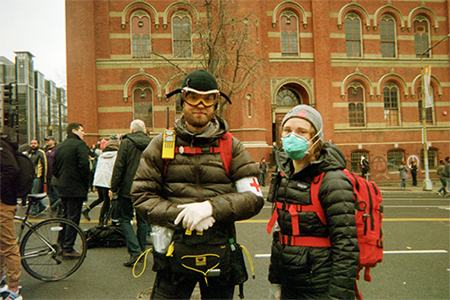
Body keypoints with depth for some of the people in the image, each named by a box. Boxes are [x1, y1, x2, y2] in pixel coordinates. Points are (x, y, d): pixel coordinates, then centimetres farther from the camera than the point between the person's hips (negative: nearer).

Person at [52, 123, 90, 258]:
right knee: (73, 218, -3)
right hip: (76, 188, -8)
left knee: (65, 215, 19)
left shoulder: (59, 146, 14)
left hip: (62, 187, 8)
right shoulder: (80, 145, -11)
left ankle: (61, 245, 26)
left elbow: (54, 168, 16)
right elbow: (84, 165, -21)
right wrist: (86, 184, -11)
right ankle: (68, 249, 0)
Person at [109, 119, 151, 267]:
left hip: (128, 188, -4)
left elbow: (119, 166, -10)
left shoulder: (126, 143, -7)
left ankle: (135, 251, -7)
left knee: (125, 219, 4)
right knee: (142, 220, 15)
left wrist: (113, 188, -4)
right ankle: (142, 250, 20)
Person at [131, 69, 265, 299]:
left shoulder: (231, 147, 4)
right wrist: (179, 215, -16)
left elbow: (254, 196, -2)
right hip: (174, 249, -1)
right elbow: (141, 196, 0)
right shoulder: (161, 145, 3)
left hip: (220, 250, 1)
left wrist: (211, 207, -17)